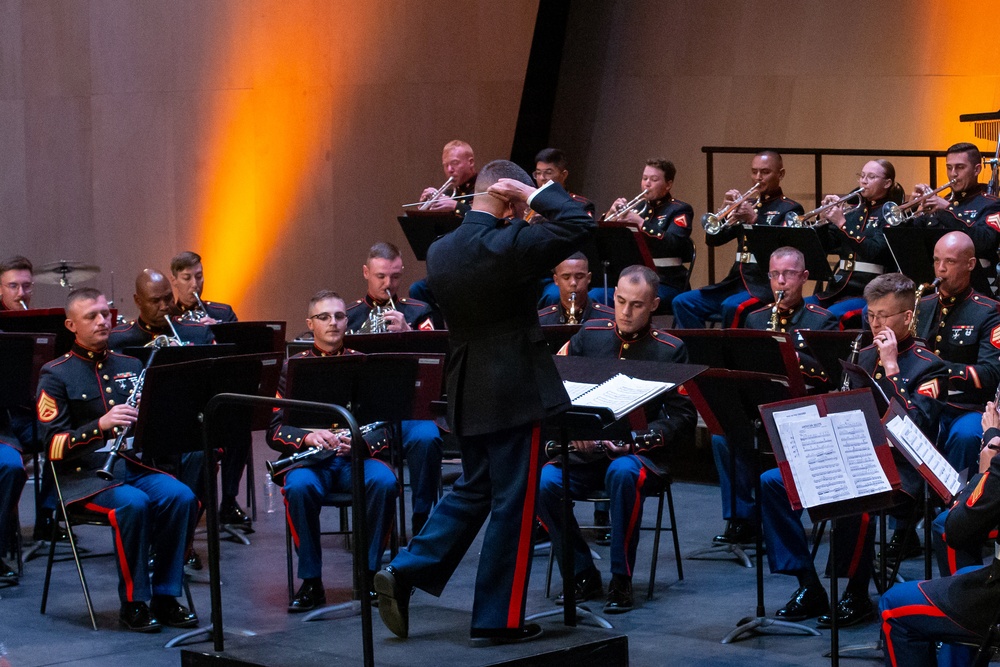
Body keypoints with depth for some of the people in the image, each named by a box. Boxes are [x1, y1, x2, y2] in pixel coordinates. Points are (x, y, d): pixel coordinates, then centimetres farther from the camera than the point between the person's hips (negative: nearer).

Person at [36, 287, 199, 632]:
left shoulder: (131, 366, 16)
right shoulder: (56, 375, 0)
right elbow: (53, 445, -8)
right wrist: (100, 425, -23)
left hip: (135, 465, 5)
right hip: (85, 474, -5)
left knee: (180, 497, -25)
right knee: (133, 504, -34)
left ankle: (165, 597, -15)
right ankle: (133, 602, -19)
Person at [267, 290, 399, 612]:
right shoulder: (292, 368, 9)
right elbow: (274, 431, 1)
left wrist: (361, 441, -18)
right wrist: (308, 436, -21)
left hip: (356, 457, 1)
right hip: (309, 459, -1)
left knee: (384, 482, -32)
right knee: (299, 487, -35)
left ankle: (369, 572, -17)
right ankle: (311, 582, -22)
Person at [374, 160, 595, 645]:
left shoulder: (439, 252, 4)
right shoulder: (507, 246, -19)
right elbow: (578, 224, -19)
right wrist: (535, 193, -10)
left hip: (467, 394, 7)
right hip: (514, 393, -7)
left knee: (474, 490, 21)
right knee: (513, 505, 2)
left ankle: (404, 574, 11)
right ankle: (496, 619, 8)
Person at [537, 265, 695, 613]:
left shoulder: (671, 350, 3)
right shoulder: (588, 335, 10)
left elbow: (681, 417, -2)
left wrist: (634, 438, -17)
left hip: (641, 454, -3)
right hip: (585, 450, 3)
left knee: (623, 474, -39)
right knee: (543, 483, -28)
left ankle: (621, 581, -24)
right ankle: (583, 575, -10)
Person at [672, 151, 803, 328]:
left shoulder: (790, 209, 3)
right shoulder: (748, 204, 19)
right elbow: (713, 240, 11)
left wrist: (754, 220, -24)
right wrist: (727, 208, -5)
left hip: (766, 285, -6)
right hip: (737, 280, 7)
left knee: (731, 307, -35)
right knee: (682, 303, -10)